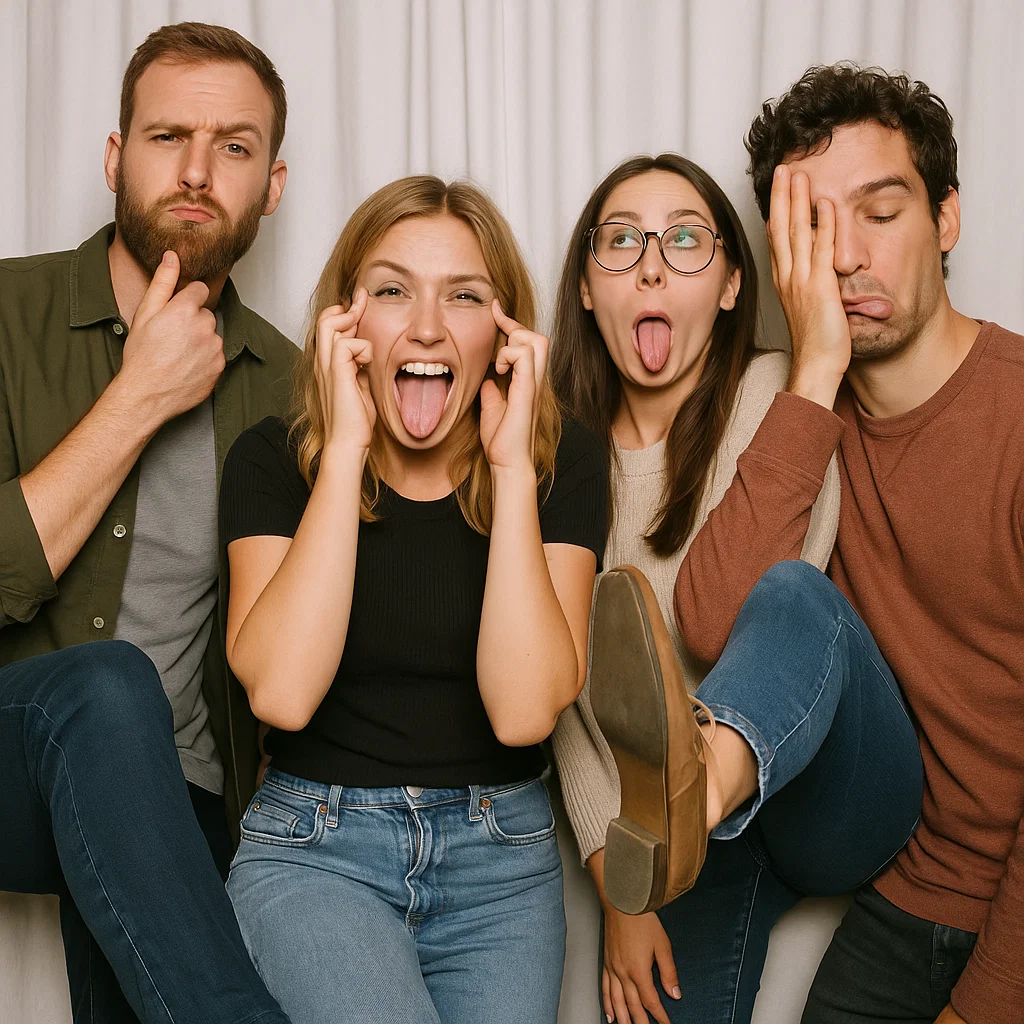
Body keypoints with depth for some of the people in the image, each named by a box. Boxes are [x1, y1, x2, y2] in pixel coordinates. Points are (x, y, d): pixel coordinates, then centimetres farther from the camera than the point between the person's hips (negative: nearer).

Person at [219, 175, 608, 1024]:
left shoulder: (562, 462, -4)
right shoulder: (275, 459, -4)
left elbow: (524, 710, -17)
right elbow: (281, 691, -21)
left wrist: (511, 466, -19)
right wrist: (346, 448, -20)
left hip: (501, 856, 2)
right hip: (315, 848, -1)